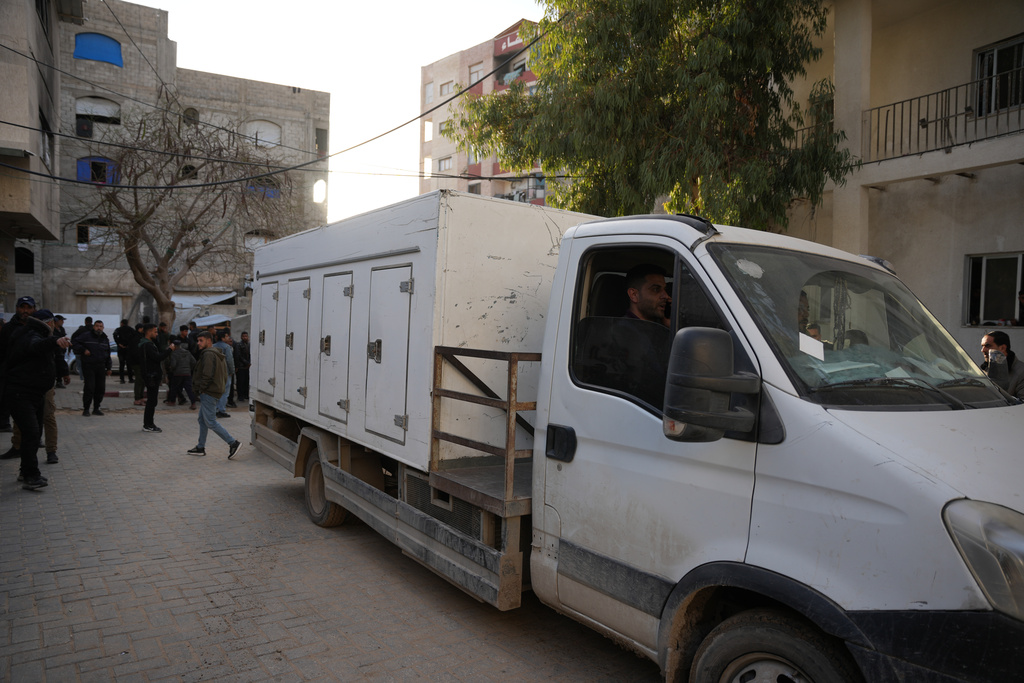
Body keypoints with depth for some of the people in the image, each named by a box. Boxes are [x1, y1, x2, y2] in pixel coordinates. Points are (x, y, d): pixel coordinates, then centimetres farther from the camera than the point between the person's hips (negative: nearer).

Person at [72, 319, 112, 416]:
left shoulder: (105, 338, 15)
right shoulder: (86, 335, -3)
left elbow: (108, 354, 20)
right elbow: (75, 342, -3)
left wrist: (108, 368, 17)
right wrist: (83, 350, -15)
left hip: (101, 366, 5)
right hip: (88, 366, -5)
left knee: (101, 388, 5)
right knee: (89, 387, -10)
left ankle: (96, 408, 16)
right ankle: (86, 409, 1)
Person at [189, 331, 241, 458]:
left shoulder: (208, 354, -15)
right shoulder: (218, 354, 18)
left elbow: (207, 375, -23)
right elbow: (224, 375, 20)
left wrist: (201, 389, -12)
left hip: (209, 393, -11)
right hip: (216, 390, 11)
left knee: (211, 422, -8)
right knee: (202, 420, 16)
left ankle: (233, 442, -10)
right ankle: (200, 448, 22)